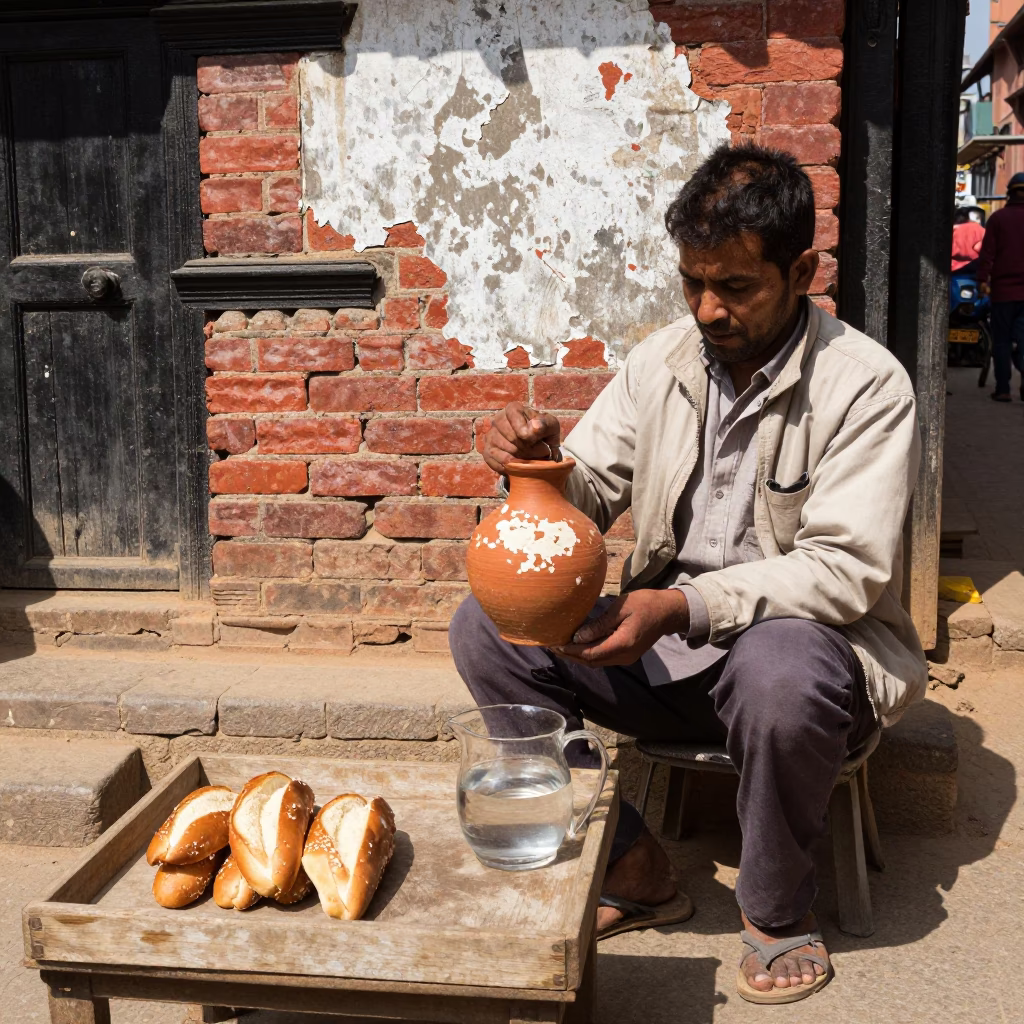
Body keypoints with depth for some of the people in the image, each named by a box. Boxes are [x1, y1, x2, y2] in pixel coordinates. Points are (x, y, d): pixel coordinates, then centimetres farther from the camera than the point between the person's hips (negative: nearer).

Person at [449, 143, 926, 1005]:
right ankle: (631, 868, -1)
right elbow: (591, 497, 5)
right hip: (663, 647, 5)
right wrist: (549, 467, -20)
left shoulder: (867, 385, -12)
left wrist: (686, 607, -32)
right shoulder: (661, 362, 3)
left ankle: (778, 907, -7)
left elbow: (847, 569, -20)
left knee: (780, 671, -40)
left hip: (798, 638, -4)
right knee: (484, 628, -12)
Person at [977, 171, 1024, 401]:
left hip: (1003, 288, -1)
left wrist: (983, 279, -3)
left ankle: (1002, 388, 5)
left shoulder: (998, 218, -1)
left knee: (1002, 340, 5)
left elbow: (987, 251, -6)